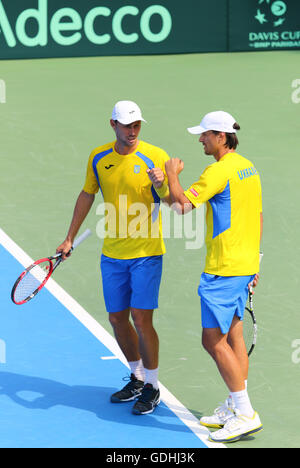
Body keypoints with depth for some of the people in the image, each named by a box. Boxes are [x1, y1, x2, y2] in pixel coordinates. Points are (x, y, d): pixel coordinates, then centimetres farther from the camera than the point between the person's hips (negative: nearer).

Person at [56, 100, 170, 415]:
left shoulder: (155, 156, -9)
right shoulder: (98, 158, 4)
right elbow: (87, 195, 17)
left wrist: (161, 185, -33)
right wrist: (70, 238, 19)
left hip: (146, 253, -5)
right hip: (112, 254, 5)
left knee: (141, 320, -8)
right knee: (117, 319, 10)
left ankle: (152, 387, 6)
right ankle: (137, 378, 28)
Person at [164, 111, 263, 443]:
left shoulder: (220, 171, -17)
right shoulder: (248, 168, 12)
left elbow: (181, 203, -22)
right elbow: (257, 218, 18)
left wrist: (172, 173, -4)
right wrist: (254, 261, 24)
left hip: (223, 270, -10)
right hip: (245, 265, 10)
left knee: (213, 340, -7)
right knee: (232, 336, 15)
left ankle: (246, 414, -7)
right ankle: (235, 407, 20)